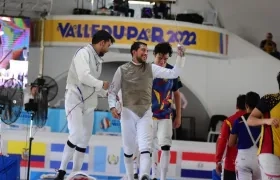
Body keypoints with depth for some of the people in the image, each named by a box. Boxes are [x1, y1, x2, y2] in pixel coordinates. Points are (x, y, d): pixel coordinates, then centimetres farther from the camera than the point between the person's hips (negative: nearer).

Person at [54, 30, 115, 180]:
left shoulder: (98, 59, 15)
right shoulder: (84, 53, -11)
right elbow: (83, 77, -24)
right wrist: (102, 84, -12)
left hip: (89, 103, 9)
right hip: (75, 99, -9)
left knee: (85, 138, 9)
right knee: (77, 134, -21)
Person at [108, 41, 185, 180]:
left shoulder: (151, 68, 5)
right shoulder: (122, 69, 2)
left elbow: (174, 73, 1)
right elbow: (112, 90, 7)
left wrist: (180, 57, -11)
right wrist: (112, 106, -9)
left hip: (145, 113, 0)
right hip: (128, 112, 0)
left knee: (145, 146, -17)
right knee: (128, 148, 11)